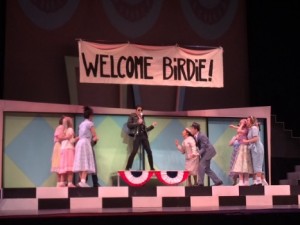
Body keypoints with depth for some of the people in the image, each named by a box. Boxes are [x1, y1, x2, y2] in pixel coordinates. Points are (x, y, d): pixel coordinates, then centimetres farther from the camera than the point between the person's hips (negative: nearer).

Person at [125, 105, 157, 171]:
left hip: (144, 136, 6)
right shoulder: (132, 116, 7)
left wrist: (152, 126, 15)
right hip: (137, 136, -5)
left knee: (149, 151, 0)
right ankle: (127, 168, -12)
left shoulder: (142, 118, 21)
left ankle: (152, 168, 7)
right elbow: (128, 125, -6)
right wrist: (137, 123, -11)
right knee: (134, 152, -16)